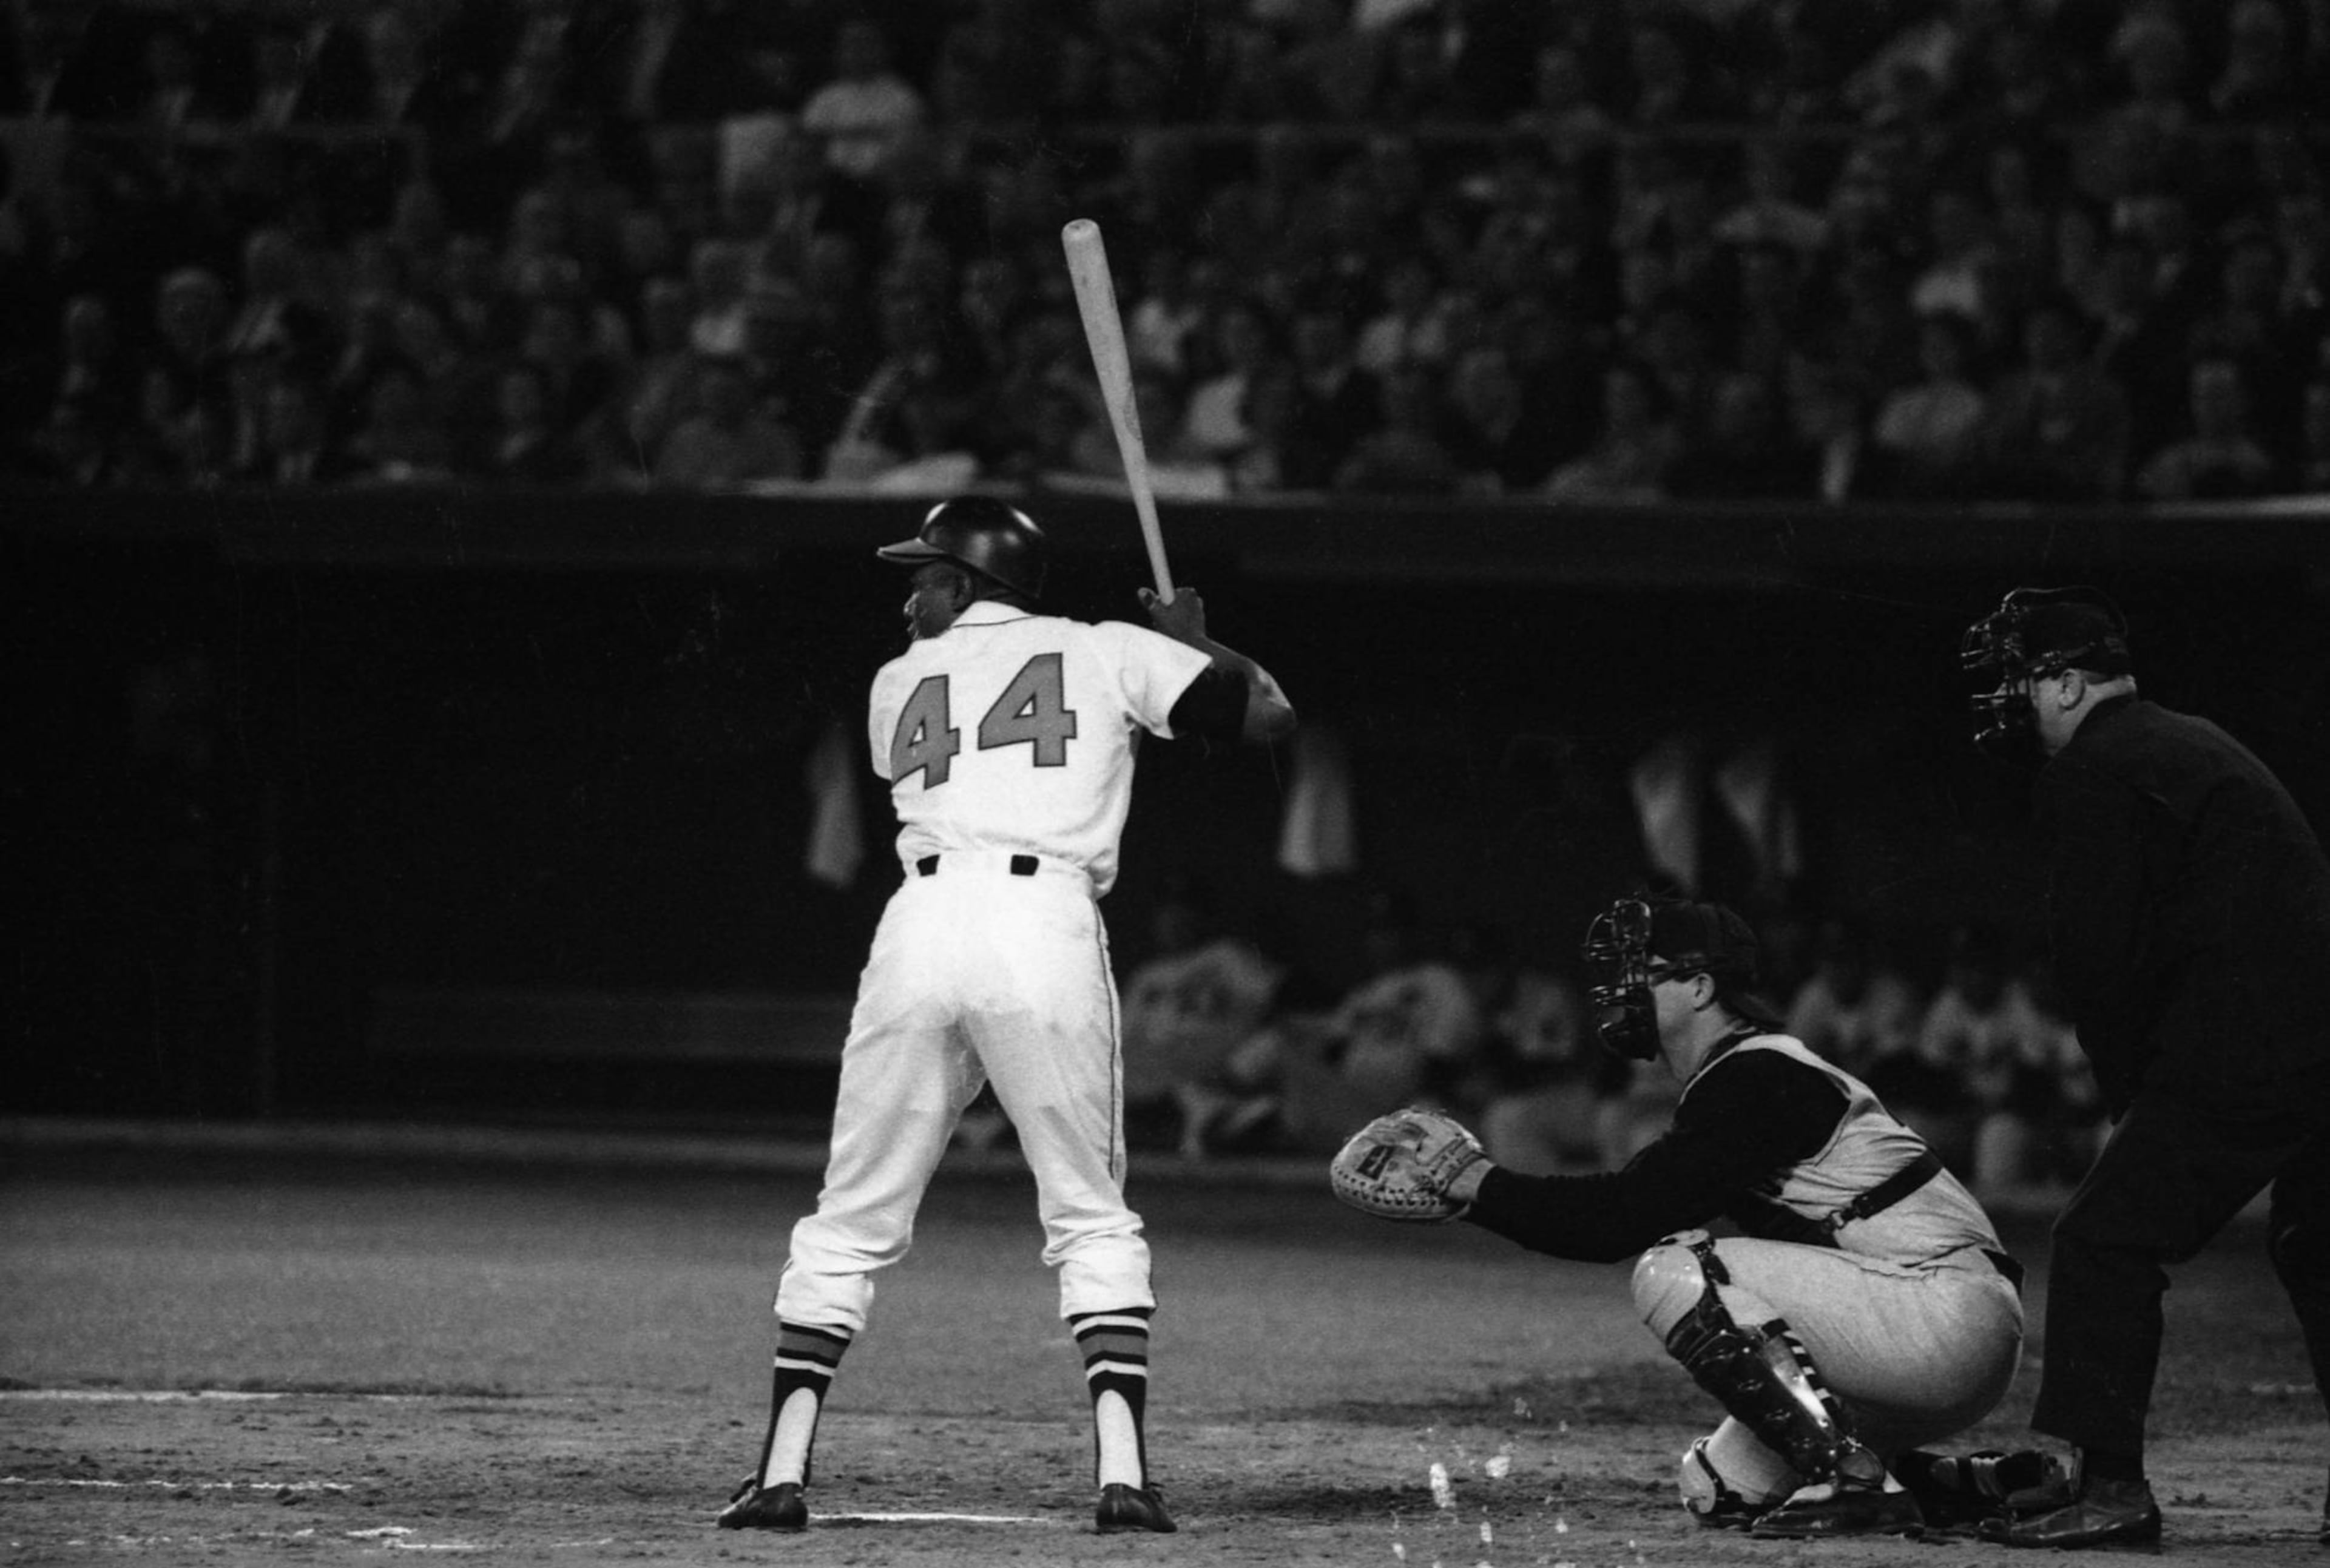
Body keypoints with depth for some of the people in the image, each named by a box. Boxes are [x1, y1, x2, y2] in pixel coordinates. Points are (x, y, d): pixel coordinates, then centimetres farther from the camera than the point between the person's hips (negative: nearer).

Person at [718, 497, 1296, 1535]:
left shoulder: (897, 685, 22)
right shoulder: (1108, 654, 16)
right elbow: (1271, 714, 12)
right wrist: (1192, 640, 31)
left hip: (923, 919, 1)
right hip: (1048, 929, -1)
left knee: (850, 1222, 10)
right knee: (1091, 1219, 9)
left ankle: (782, 1471, 4)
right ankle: (1123, 1476, -5)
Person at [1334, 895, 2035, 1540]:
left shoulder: (1757, 1080, -14)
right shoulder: (1738, 1080, 18)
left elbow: (1623, 1216, -20)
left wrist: (1480, 1185, -12)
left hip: (1953, 1312, -10)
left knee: (1676, 1273, -20)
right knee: (1719, 1490, 14)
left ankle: (1851, 1481, -20)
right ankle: (1974, 1489, 15)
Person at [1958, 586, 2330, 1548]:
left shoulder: (2092, 773, -5)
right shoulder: (2201, 744, 24)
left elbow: (2094, 955, -9)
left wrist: (2128, 1084, 3)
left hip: (2241, 1058, -9)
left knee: (2106, 1244, -5)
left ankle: (2106, 1481, -11)